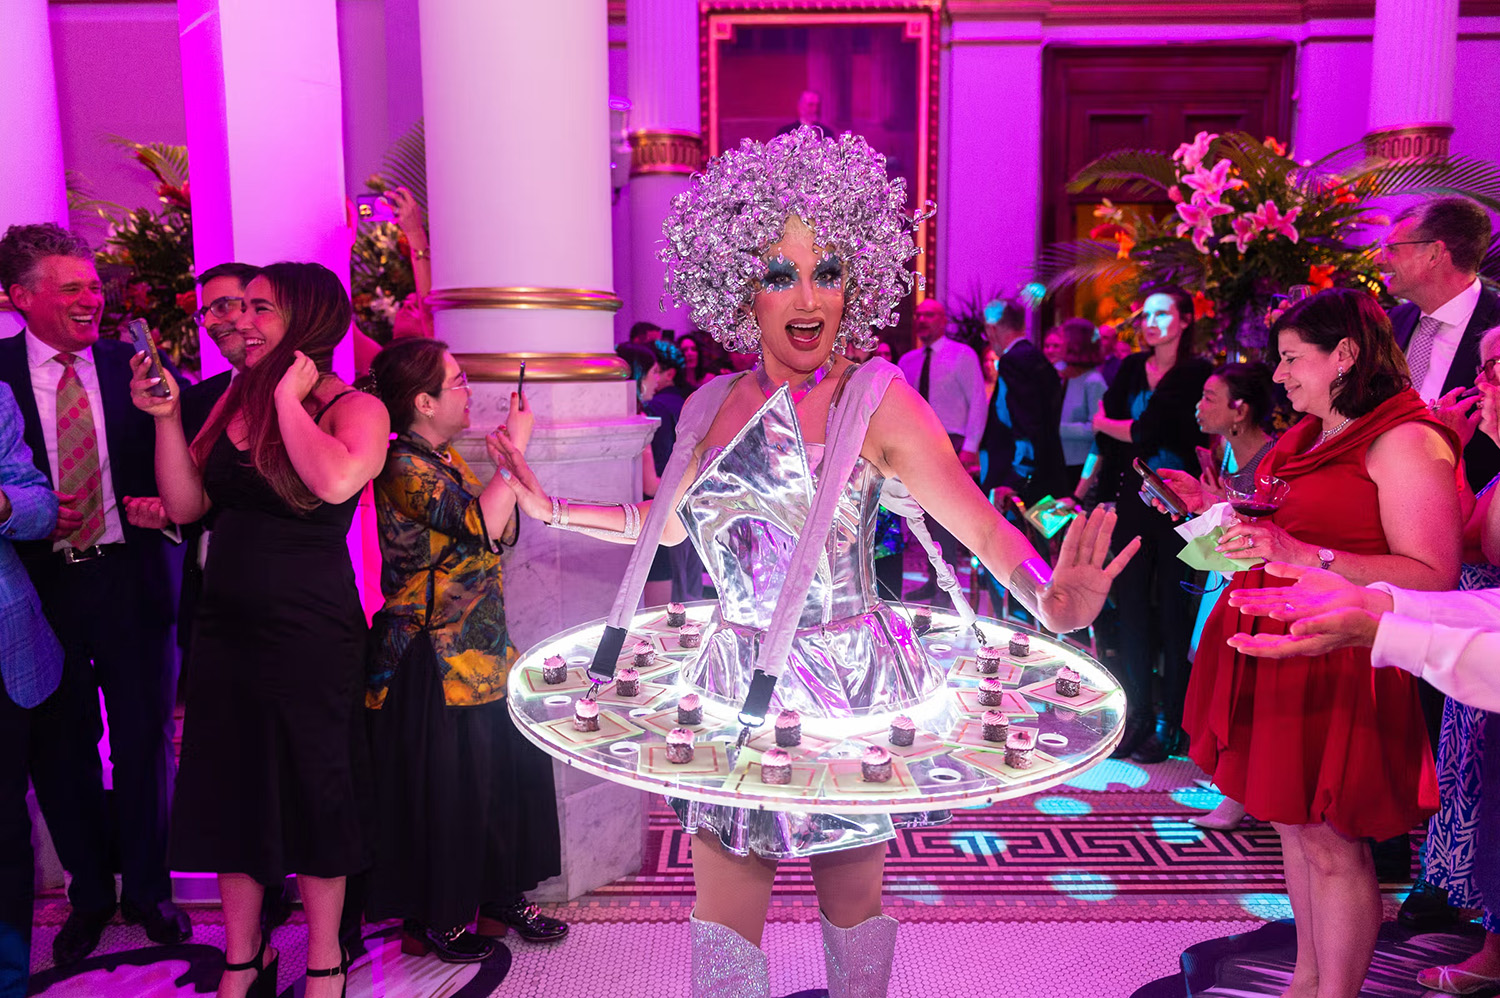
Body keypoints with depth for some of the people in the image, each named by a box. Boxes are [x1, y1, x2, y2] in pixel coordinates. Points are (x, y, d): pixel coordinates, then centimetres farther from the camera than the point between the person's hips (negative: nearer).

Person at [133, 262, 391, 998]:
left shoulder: (355, 408, -10)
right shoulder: (234, 400, 7)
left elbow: (336, 481, -31)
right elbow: (185, 505, 4)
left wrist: (288, 399, -19)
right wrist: (167, 417, -5)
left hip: (309, 633, -6)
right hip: (225, 626, 6)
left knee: (313, 789, 9)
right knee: (230, 786, 15)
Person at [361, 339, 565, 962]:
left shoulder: (446, 459, 12)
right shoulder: (404, 468, -16)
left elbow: (503, 535, 18)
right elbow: (482, 527, -27)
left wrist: (508, 462, 7)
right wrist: (515, 450, -18)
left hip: (479, 651, 9)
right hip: (432, 664, -9)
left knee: (511, 768, 12)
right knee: (443, 788, 2)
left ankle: (500, 898, 27)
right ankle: (431, 920, 20)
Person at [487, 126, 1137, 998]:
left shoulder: (875, 398, -12)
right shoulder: (711, 406, 2)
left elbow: (982, 527, -19)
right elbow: (666, 523, 19)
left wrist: (1048, 598, -38)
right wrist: (552, 509, 20)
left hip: (848, 686, -3)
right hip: (734, 688, 4)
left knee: (853, 901, 17)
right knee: (723, 917, 11)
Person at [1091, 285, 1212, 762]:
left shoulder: (1197, 373, -5)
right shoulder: (1131, 369, 12)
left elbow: (1151, 433, -12)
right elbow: (1108, 433, 10)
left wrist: (1107, 424, 4)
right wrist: (1105, 497, 3)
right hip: (1134, 502, 5)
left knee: (1173, 610, 1)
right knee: (1132, 605, 5)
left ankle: (1170, 723, 10)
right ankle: (1137, 716, 14)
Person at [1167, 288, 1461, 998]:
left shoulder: (1406, 440, -12)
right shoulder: (1308, 436, 15)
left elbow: (1432, 576, -20)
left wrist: (1305, 557, -28)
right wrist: (1217, 509, 13)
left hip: (1340, 669, -8)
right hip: (1277, 651, 9)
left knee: (1331, 846, 1)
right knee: (1294, 824, 17)